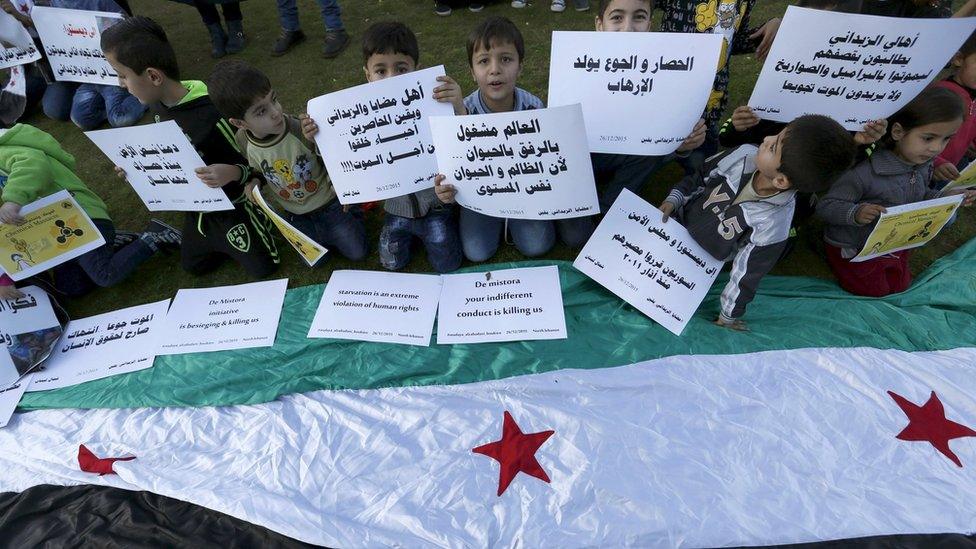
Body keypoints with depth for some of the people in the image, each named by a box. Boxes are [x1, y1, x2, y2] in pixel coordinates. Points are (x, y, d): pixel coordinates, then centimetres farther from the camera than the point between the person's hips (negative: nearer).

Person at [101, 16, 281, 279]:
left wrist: (233, 173, -45)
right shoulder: (157, 105, -6)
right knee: (194, 266, 20)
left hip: (232, 206, -7)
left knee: (262, 268, 6)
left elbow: (256, 163, -25)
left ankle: (259, 217, 28)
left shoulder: (210, 116, -33)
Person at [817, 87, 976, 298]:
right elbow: (825, 206, -31)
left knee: (900, 286, 24)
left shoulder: (923, 165, -6)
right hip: (855, 248, -8)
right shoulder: (865, 172, -34)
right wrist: (856, 213, -47)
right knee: (873, 291, 8)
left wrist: (945, 198, -4)